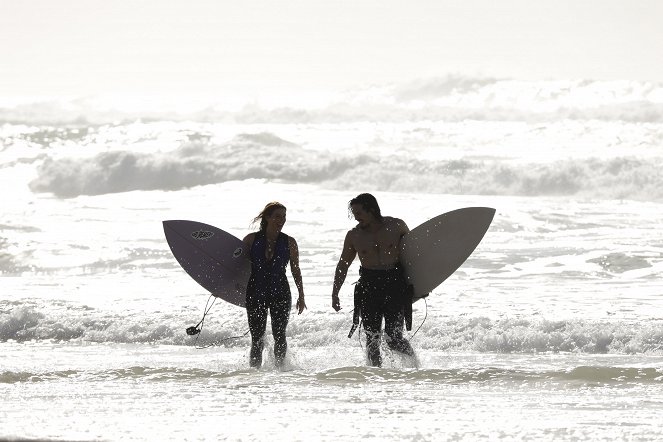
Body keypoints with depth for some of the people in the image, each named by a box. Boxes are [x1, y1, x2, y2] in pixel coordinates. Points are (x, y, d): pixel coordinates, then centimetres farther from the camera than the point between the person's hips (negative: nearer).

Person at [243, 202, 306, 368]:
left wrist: (301, 296, 7)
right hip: (255, 293, 0)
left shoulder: (289, 242, 1)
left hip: (280, 293, 0)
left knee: (279, 336, -2)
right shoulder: (252, 239, -1)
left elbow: (296, 271, 8)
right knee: (257, 338, 0)